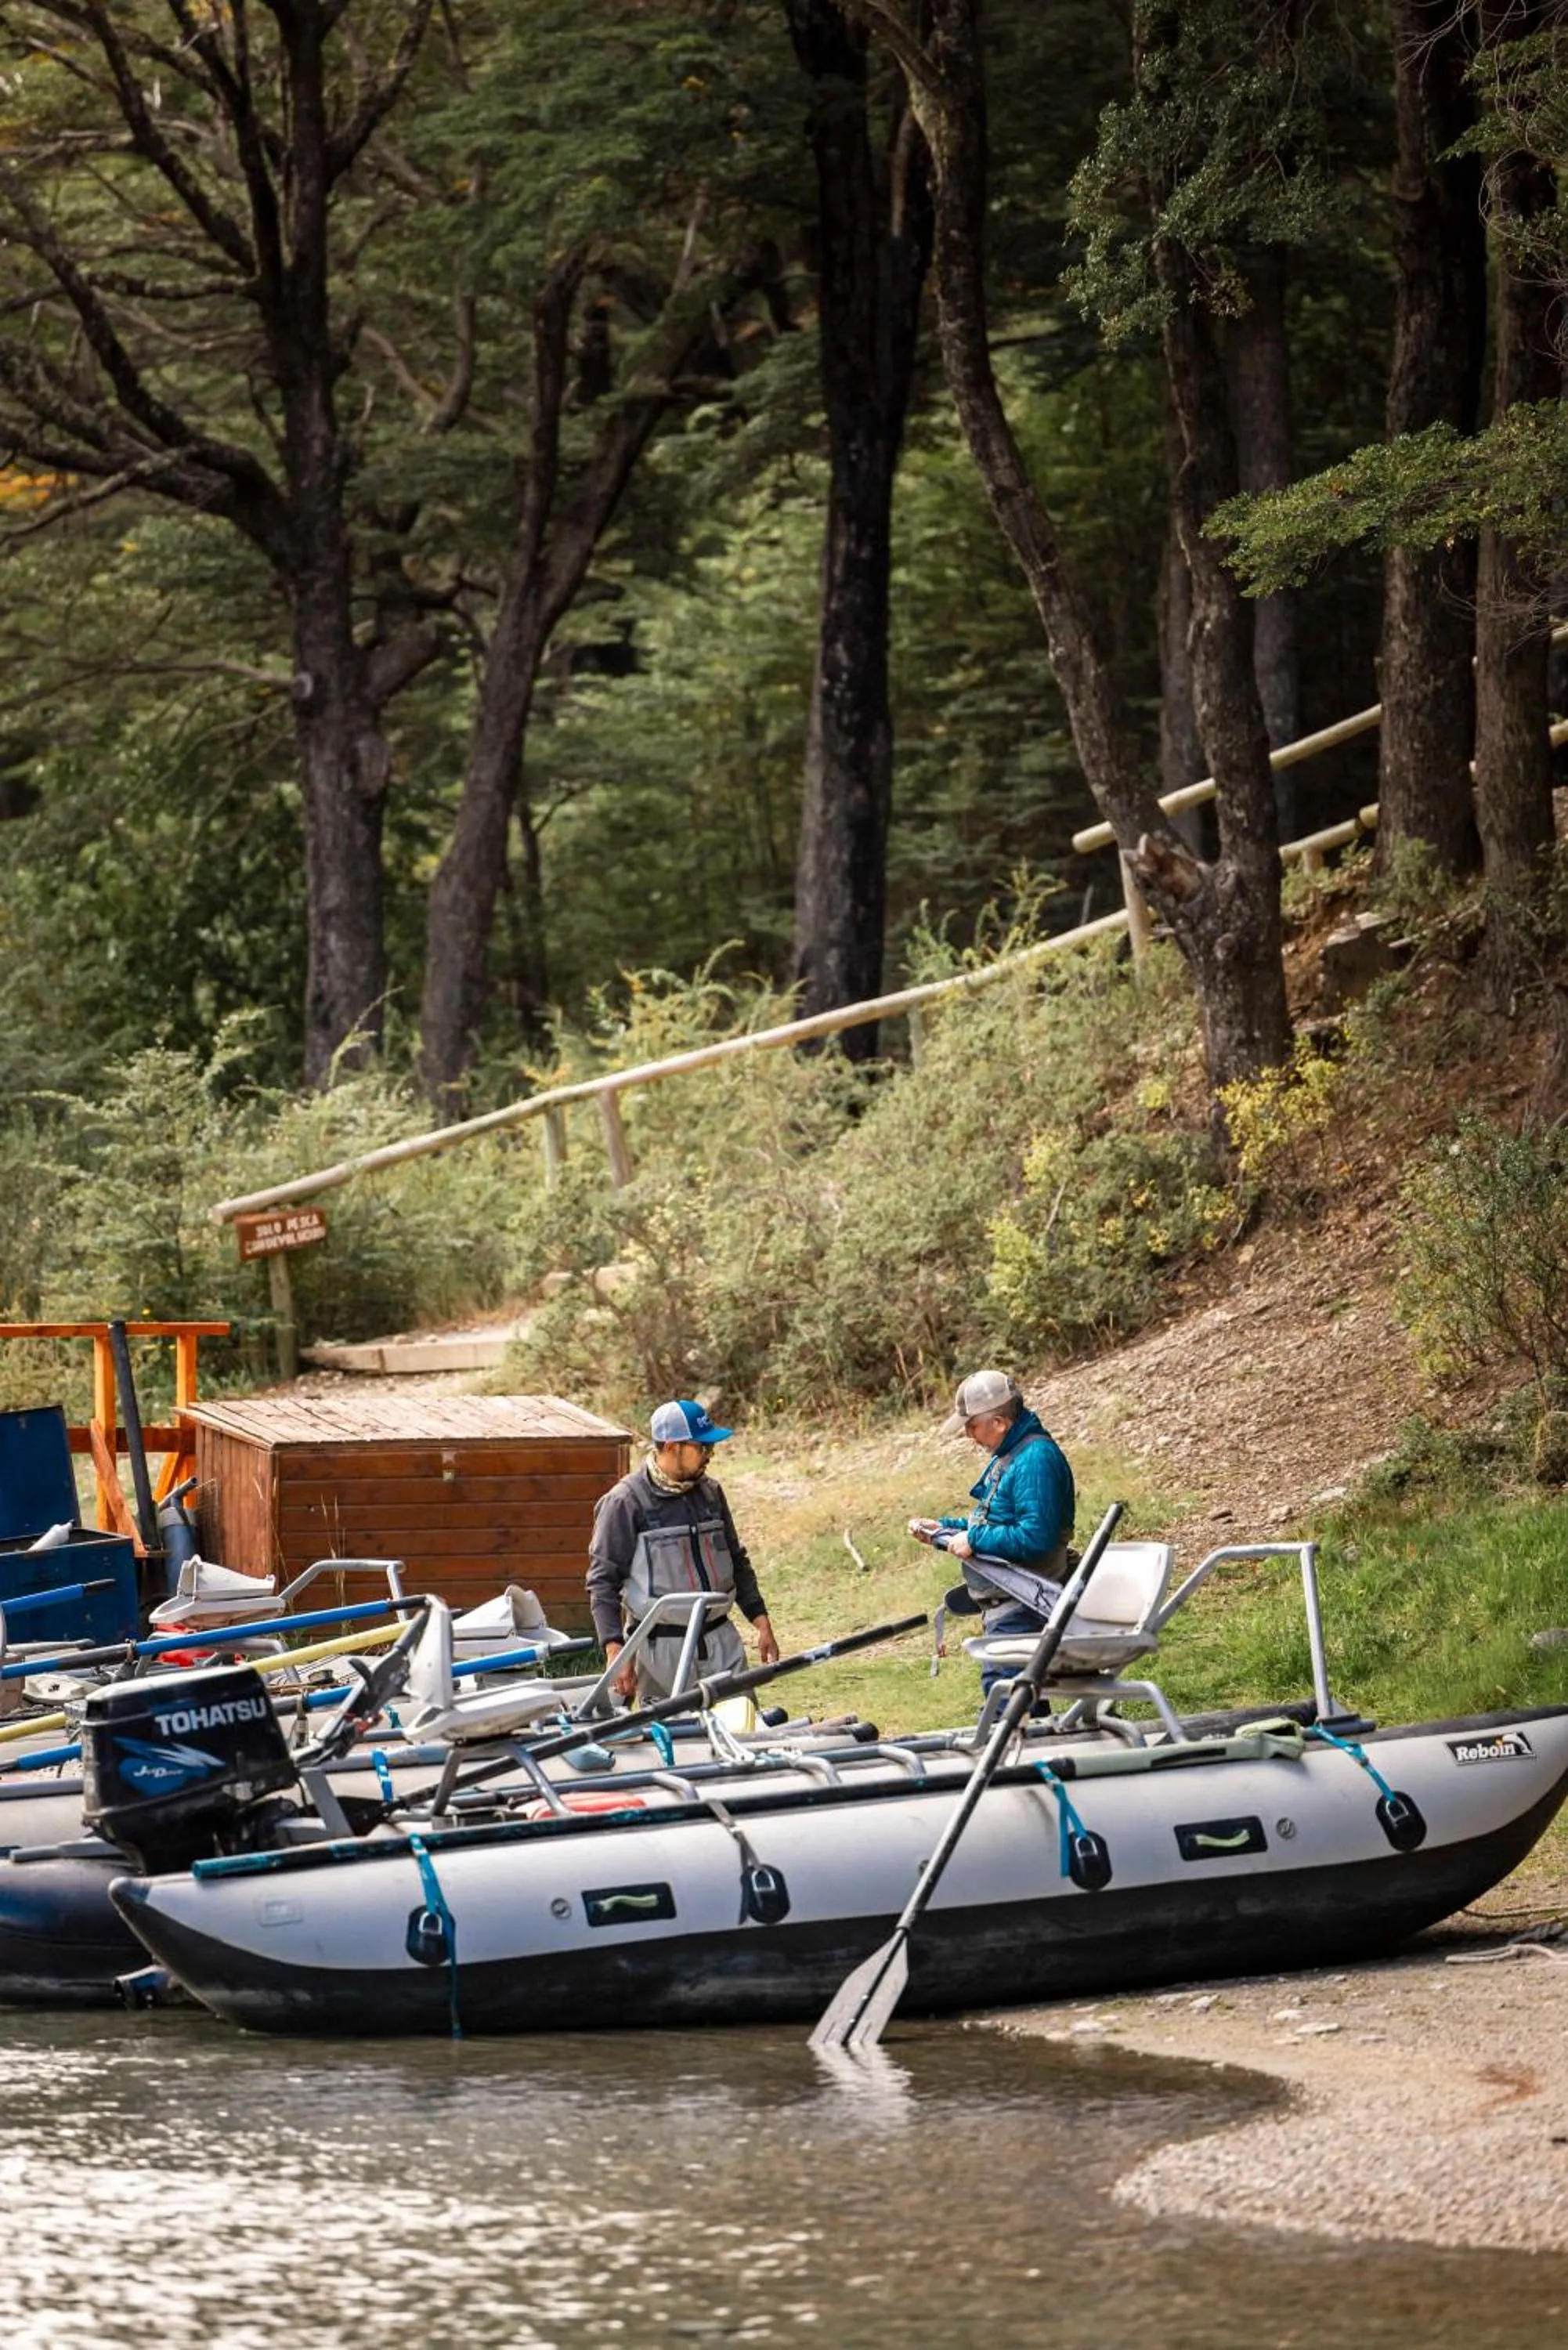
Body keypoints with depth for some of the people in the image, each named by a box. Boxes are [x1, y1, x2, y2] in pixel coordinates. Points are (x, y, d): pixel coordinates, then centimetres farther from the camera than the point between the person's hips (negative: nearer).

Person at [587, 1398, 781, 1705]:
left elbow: (737, 1562, 21)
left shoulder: (710, 1492, 10)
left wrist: (762, 1623, 15)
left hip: (722, 1641, 5)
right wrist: (616, 1651, -15)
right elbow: (603, 1582, -7)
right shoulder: (625, 1502, -8)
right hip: (661, 1644, -5)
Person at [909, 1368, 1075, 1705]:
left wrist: (975, 1540, -18)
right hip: (1001, 1605, 11)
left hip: (1021, 1607, -11)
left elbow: (1036, 1536, -27)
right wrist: (943, 1528, 15)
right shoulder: (1008, 1455, 15)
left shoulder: (1036, 1459, -19)